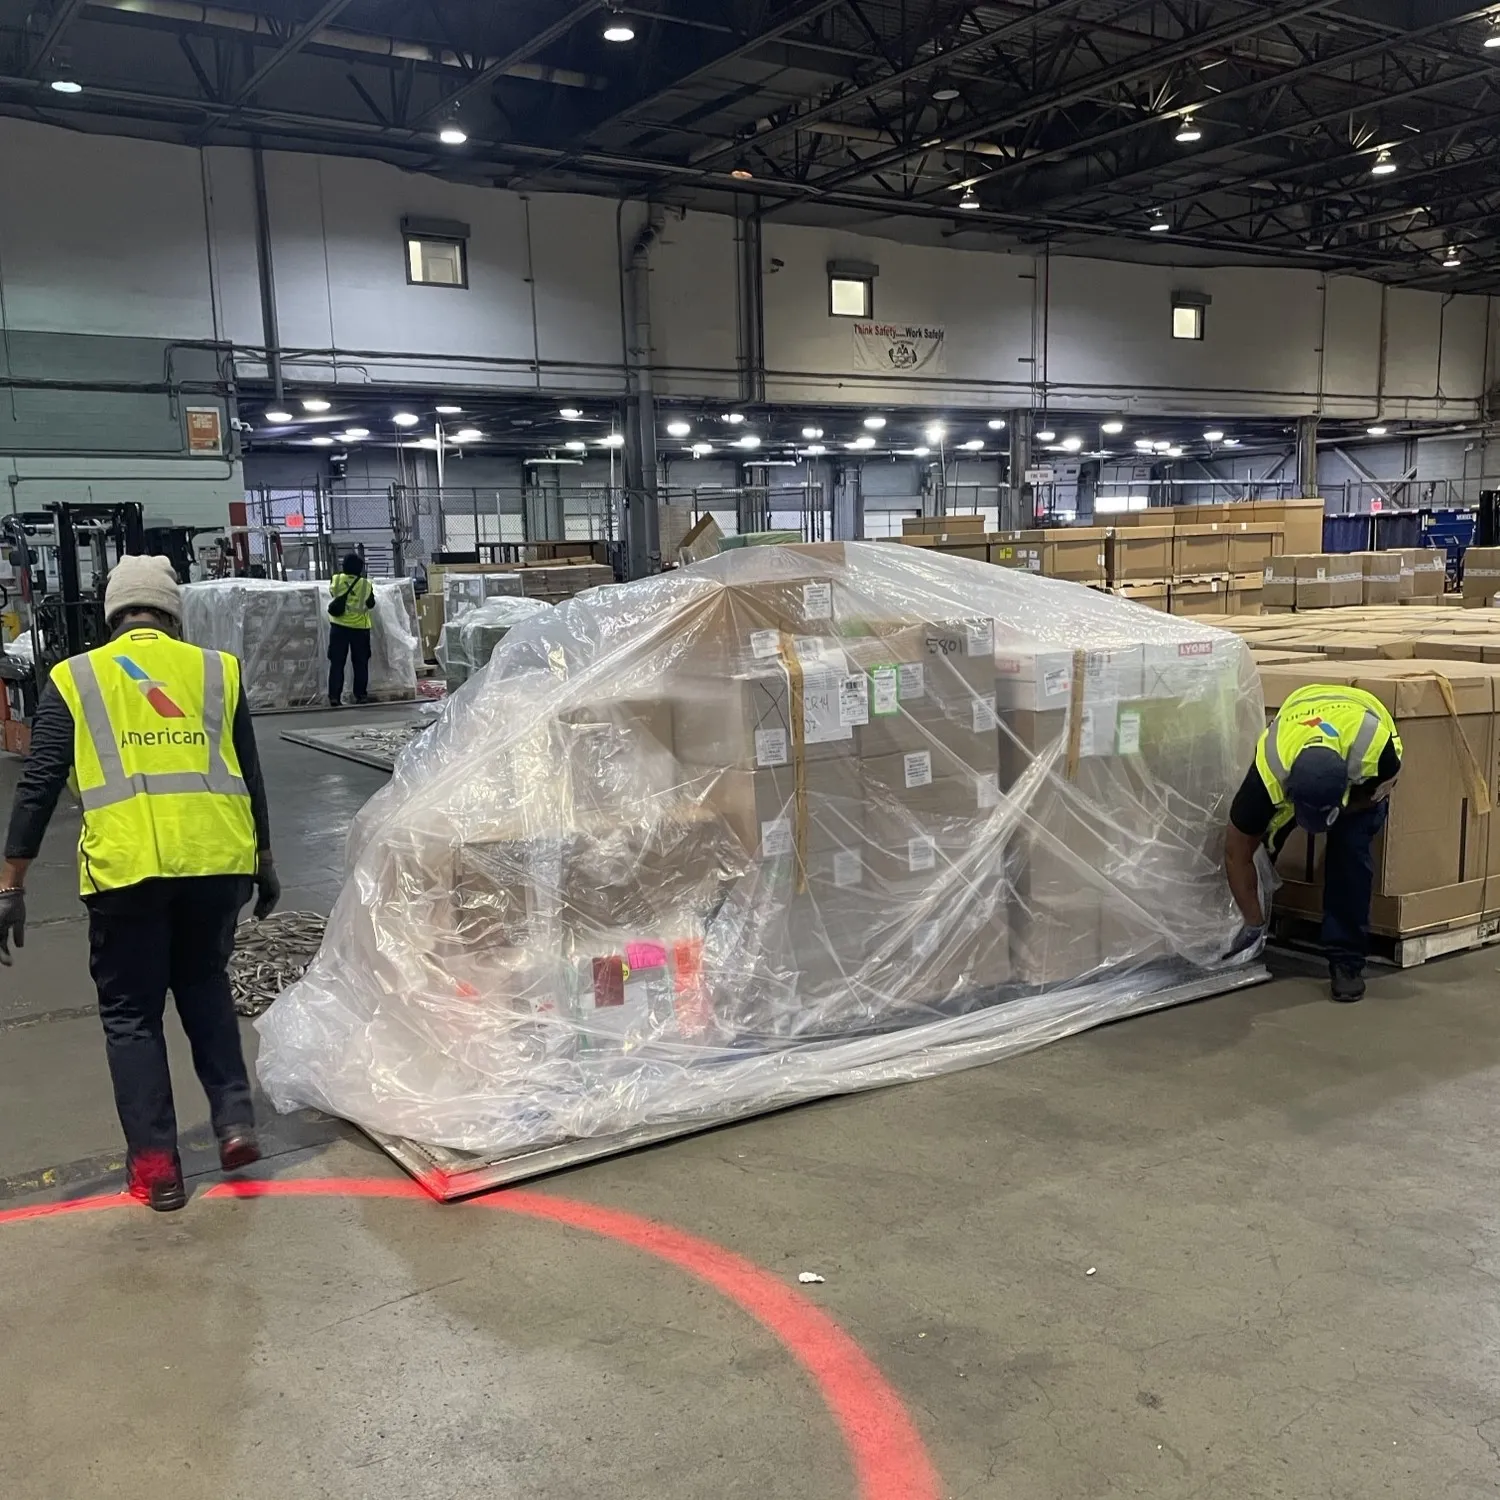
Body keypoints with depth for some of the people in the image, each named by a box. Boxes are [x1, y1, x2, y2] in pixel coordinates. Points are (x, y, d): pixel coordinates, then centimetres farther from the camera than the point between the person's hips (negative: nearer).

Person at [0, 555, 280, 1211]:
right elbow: (250, 776, 15)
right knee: (205, 986, 24)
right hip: (218, 858, 2)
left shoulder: (74, 677, 9)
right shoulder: (216, 669, 13)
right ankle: (235, 1121, 14)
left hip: (126, 865, -2)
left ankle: (155, 1165, 15)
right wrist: (264, 860, 25)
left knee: (131, 1012, 14)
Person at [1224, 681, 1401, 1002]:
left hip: (1361, 763, -1)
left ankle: (1347, 960, -9)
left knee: (1351, 848, -19)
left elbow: (1381, 788, -15)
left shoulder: (1374, 745, -44)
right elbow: (1237, 853, -25)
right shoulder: (1269, 772, -40)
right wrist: (1254, 923, -18)